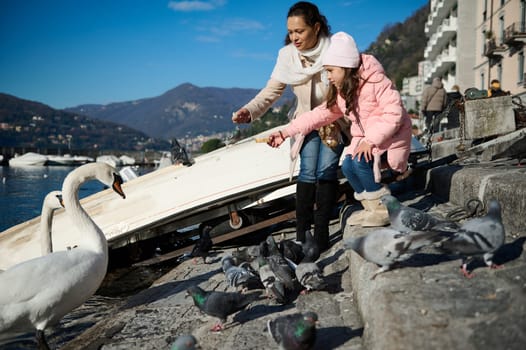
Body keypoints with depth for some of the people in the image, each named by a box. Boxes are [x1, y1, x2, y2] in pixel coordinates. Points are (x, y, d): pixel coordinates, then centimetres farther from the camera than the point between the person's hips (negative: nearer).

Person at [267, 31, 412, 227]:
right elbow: (321, 114, 2)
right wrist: (286, 132, -3)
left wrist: (371, 140, -31)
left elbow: (394, 114, -25)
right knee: (348, 166, -15)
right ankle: (373, 209, 2)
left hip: (389, 136, -7)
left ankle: (385, 209, -13)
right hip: (364, 138, 7)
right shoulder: (340, 93, 4)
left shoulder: (375, 81, -20)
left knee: (360, 161, -28)